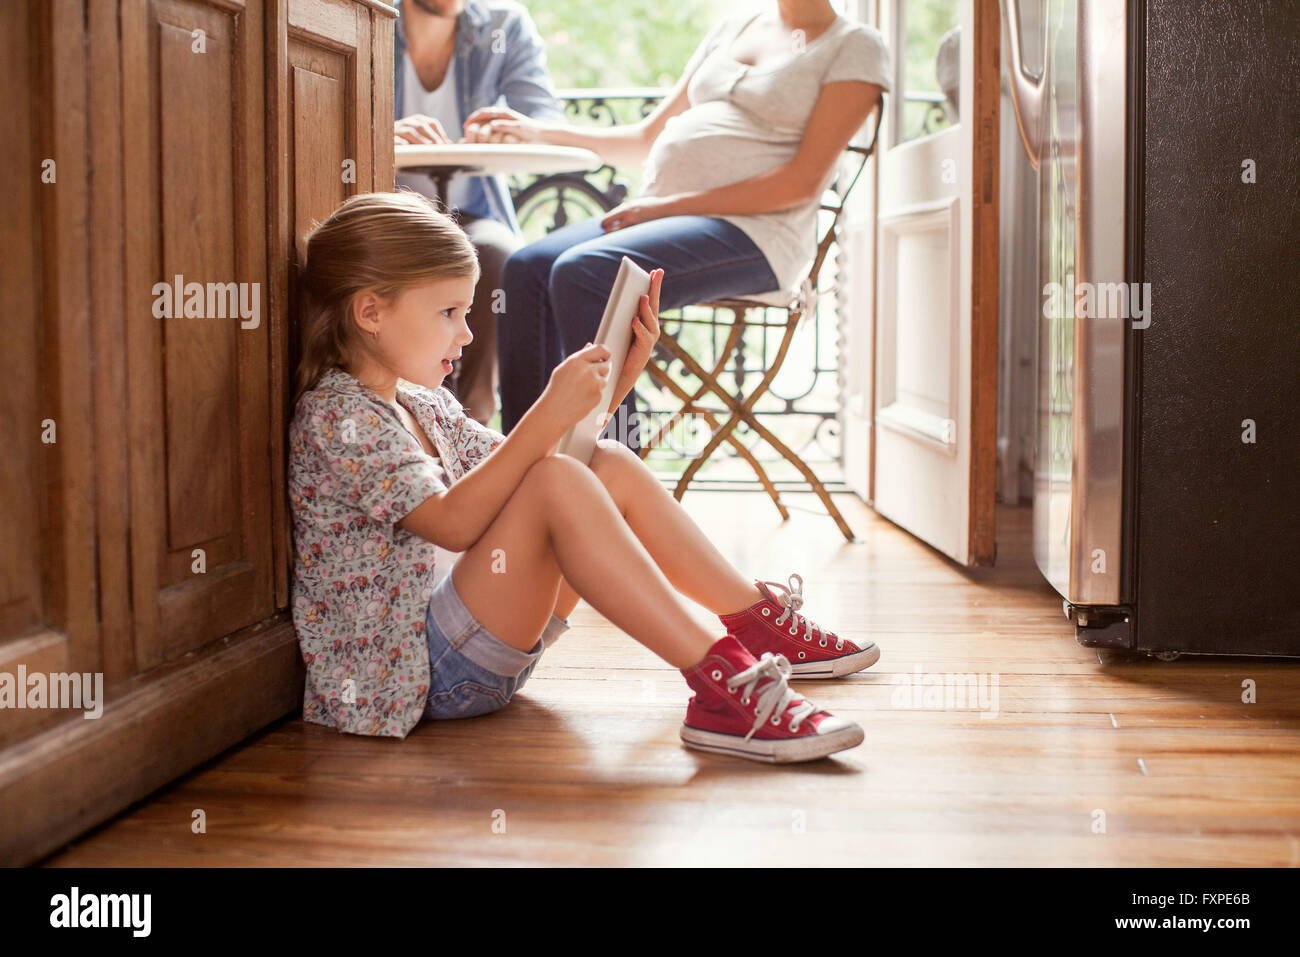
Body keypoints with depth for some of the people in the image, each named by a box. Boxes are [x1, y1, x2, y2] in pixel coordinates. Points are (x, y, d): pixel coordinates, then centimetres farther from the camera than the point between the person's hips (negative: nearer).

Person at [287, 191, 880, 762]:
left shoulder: (421, 405, 17)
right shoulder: (336, 416, -14)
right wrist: (549, 415, -31)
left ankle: (759, 620, 7)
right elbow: (453, 523, -27)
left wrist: (616, 379, 7)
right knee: (557, 486, -28)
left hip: (485, 648, 10)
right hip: (417, 674, -10)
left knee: (610, 466, 1)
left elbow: (514, 468, 17)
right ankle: (717, 683, -34)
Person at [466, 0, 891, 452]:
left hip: (751, 234, -7)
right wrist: (538, 131, 19)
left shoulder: (856, 45, 2)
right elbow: (648, 137, 29)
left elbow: (803, 180, -10)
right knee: (527, 268, -16)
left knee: (581, 273, -30)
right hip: (660, 214, 7)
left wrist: (671, 204, -14)